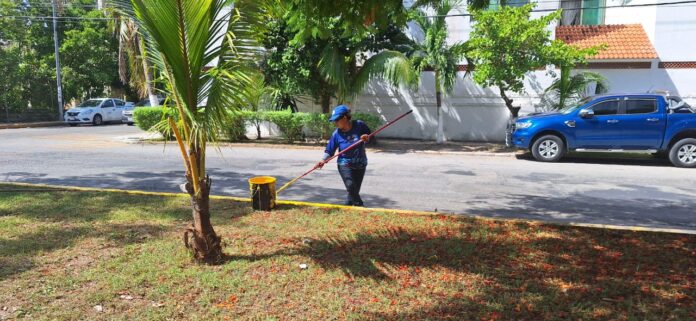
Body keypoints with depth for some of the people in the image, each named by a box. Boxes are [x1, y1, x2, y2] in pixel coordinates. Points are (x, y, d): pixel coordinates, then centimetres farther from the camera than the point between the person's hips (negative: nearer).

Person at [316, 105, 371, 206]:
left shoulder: (359, 125, -11)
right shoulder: (337, 134, -11)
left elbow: (369, 135, 5)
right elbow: (329, 150, -7)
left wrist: (366, 137, -18)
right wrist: (323, 160, -23)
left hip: (360, 164, 2)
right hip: (345, 165, -1)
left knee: (355, 191, 8)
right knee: (351, 187, -19)